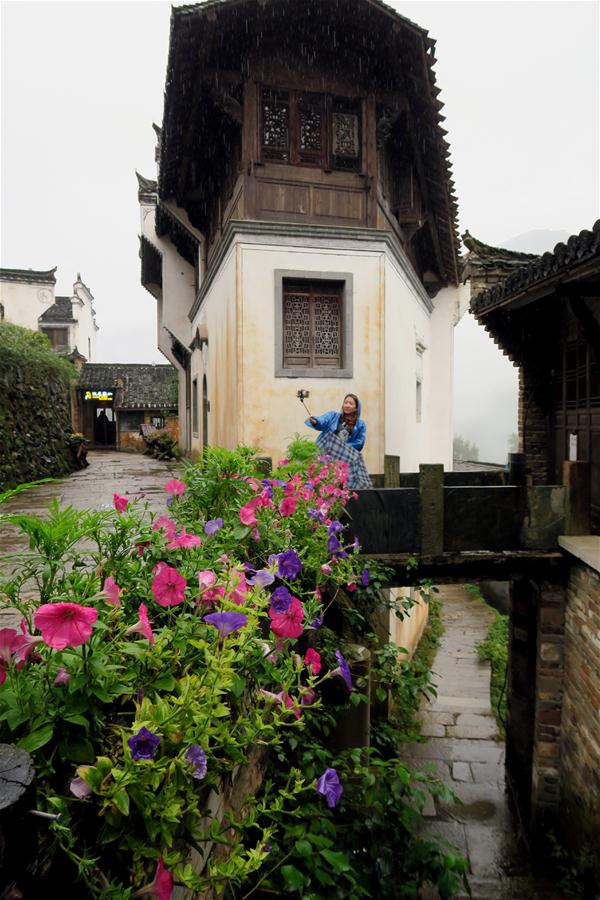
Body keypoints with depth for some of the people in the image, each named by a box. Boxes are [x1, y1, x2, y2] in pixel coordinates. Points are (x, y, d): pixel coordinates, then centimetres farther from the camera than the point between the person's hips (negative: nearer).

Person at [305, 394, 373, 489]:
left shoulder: (360, 425, 11)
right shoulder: (333, 415, 7)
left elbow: (359, 443, 7)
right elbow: (322, 422, -13)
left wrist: (345, 447, -7)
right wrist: (315, 421, -37)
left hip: (346, 459, 1)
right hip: (327, 453, -1)